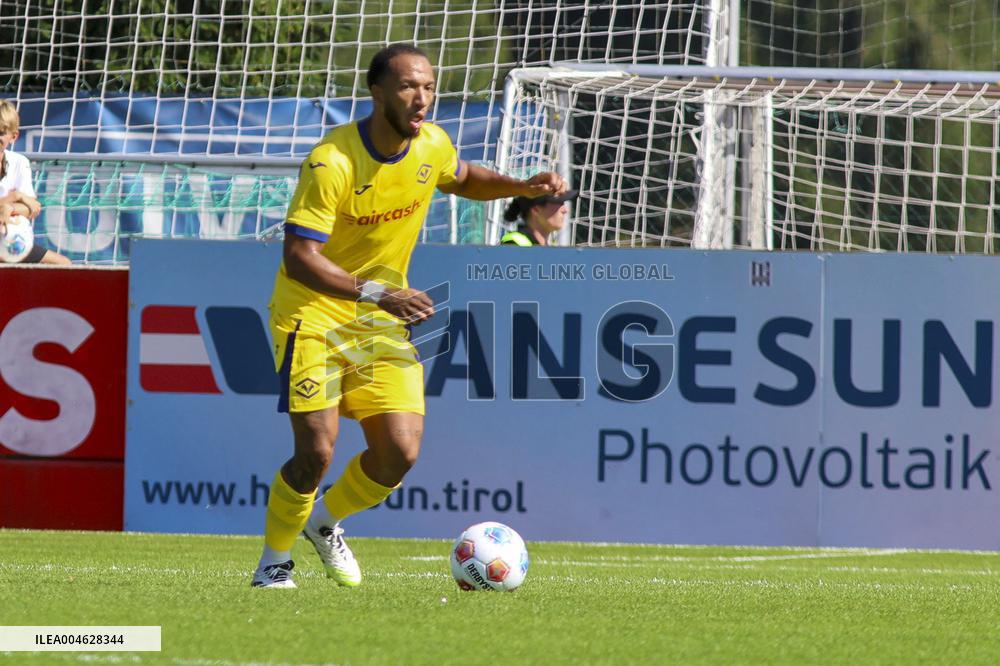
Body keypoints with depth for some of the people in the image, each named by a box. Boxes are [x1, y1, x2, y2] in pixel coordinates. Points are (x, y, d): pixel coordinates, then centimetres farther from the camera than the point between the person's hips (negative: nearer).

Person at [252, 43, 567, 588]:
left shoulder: (431, 147, -4)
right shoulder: (331, 162, -24)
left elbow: (464, 180, 21)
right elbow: (298, 257, -27)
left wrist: (522, 188, 3)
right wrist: (376, 293, -38)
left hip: (382, 320, 5)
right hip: (313, 314, -5)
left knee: (400, 452, -7)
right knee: (316, 452, -15)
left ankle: (325, 522, 23)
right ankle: (274, 561, 10)